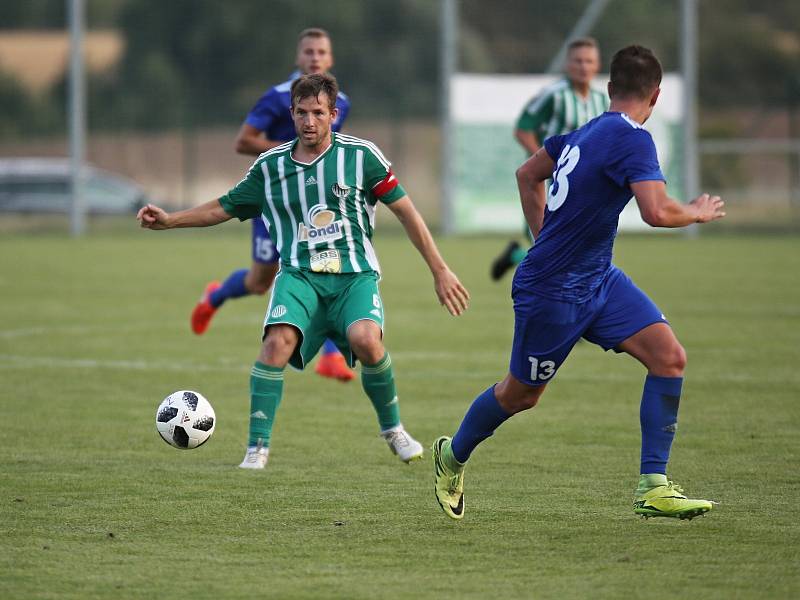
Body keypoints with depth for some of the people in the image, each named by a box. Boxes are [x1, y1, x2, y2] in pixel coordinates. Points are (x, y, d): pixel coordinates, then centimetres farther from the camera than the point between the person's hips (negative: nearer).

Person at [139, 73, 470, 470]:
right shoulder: (270, 166, 10)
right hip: (299, 276, 2)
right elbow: (224, 208, 21)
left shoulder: (361, 155, 2)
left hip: (354, 274, -2)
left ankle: (393, 429, -4)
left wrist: (440, 272, 3)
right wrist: (169, 221, 7)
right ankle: (257, 448, -20)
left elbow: (405, 211, 5)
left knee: (366, 340, -31)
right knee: (278, 341, -28)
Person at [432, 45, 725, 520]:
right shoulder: (632, 138, -21)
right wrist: (698, 213, -11)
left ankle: (653, 488, -7)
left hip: (598, 280, 9)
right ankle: (452, 457, 38)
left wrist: (546, 241, 25)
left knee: (669, 357, -7)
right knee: (522, 394, 10)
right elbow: (657, 212, -32)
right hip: (552, 291, -9)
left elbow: (527, 175, 20)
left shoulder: (587, 132, 6)